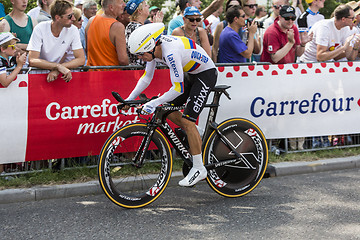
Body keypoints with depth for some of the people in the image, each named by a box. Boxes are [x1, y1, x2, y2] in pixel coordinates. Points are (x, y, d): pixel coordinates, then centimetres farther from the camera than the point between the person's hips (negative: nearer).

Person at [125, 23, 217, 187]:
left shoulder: (171, 52, -34)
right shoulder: (154, 48, -8)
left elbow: (178, 89, -32)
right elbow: (147, 77, 4)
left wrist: (153, 103, -31)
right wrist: (130, 99, -3)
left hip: (207, 74, -9)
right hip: (191, 74, 9)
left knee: (187, 121, -13)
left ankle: (199, 169, -6)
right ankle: (196, 139, 22)